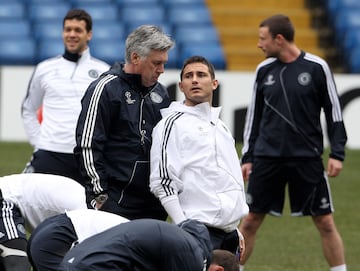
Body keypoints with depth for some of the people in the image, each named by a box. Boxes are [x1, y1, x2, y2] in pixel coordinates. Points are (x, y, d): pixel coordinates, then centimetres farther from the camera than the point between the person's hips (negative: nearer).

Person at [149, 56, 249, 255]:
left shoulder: (221, 127, 22)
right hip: (200, 230, -8)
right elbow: (161, 182, -11)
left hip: (229, 231, 8)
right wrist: (184, 228, -17)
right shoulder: (173, 123, -3)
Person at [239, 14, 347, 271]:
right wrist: (247, 158, 11)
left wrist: (337, 154, -6)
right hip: (266, 158, 3)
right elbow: (254, 116, 14)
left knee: (325, 223, -1)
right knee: (250, 221, 2)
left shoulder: (316, 68, -4)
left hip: (307, 158, -3)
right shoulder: (264, 70, 7)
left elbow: (333, 111, 1)